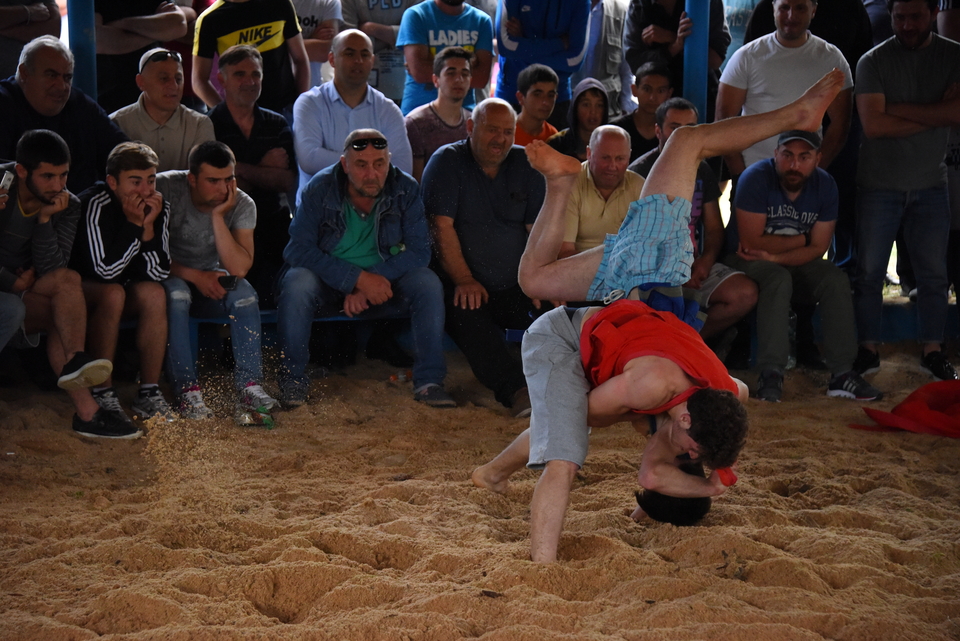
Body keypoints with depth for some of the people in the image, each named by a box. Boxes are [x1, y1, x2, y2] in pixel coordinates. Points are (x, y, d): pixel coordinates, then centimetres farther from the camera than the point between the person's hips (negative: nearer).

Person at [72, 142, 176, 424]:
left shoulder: (160, 207, -8)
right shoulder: (95, 205, -25)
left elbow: (159, 273, -13)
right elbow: (106, 271, -30)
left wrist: (148, 226, -25)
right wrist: (133, 224, -30)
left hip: (125, 288, 5)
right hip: (78, 289, -5)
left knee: (154, 293, -25)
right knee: (112, 294, -34)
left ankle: (149, 392, -19)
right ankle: (102, 393, -27)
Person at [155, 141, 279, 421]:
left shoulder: (242, 205, -12)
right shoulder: (166, 188, -20)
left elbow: (239, 269, -24)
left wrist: (218, 215, -28)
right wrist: (195, 276, -22)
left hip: (210, 280, 3)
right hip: (168, 277, -3)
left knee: (243, 292, -27)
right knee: (176, 293, -36)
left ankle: (249, 386, -30)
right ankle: (188, 391, -35)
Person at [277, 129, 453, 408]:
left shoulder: (405, 189, -10)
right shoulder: (321, 188, -14)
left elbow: (419, 250, -15)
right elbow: (299, 250, -20)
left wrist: (372, 282, -28)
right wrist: (358, 278, -29)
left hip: (383, 281, 1)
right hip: (327, 281, -1)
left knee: (428, 284, -24)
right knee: (296, 283, -32)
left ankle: (428, 381, -18)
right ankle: (292, 379, -19)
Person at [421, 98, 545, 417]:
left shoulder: (526, 165, 12)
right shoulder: (447, 162, 2)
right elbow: (443, 227, -8)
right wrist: (464, 280, -18)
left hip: (515, 287, 4)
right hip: (463, 285, -4)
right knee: (466, 312, -37)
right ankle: (517, 390, -49)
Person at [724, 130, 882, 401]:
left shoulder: (825, 185, -7)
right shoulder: (756, 178, -20)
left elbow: (818, 248, -10)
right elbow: (751, 242, -23)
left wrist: (774, 255, -26)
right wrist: (801, 239, -14)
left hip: (796, 264, 4)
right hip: (745, 261, -4)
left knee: (836, 280, -22)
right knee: (778, 279, -35)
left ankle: (842, 374, -23)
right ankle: (771, 375, -38)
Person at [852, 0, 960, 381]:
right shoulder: (873, 61, -6)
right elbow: (873, 124, -16)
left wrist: (898, 109, -16)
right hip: (879, 186, -1)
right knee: (869, 272, 2)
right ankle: (868, 350, 12)